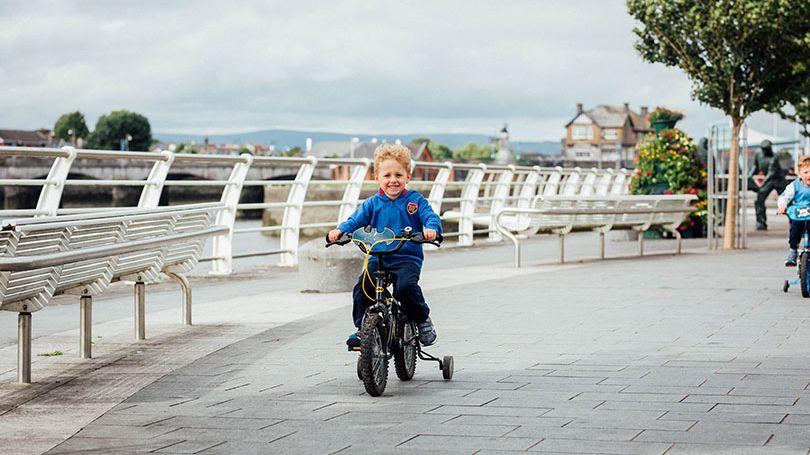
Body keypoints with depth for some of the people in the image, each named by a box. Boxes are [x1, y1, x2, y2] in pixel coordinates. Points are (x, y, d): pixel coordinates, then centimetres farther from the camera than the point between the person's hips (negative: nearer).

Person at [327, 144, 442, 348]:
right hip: (378, 258, 3)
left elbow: (430, 216, -7)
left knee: (405, 286, -30)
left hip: (408, 257, -3)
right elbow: (355, 220, 2)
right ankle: (362, 329, -2)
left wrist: (431, 228, -31)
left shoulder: (415, 201, 5)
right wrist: (339, 230, -19)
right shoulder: (372, 204, 11)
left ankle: (422, 319, -4)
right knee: (362, 287, -19)